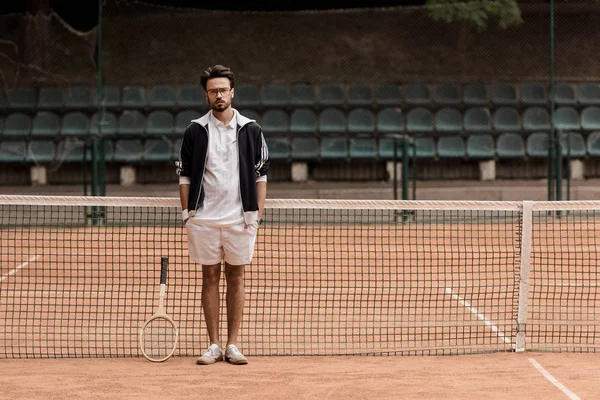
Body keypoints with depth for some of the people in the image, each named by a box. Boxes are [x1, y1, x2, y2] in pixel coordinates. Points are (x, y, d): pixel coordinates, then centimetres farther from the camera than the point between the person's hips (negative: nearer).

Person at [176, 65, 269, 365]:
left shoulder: (250, 130, 5)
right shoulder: (195, 130, 4)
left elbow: (261, 173, 7)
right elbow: (184, 174, 7)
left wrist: (258, 211, 0)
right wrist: (187, 210, 0)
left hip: (240, 217, 0)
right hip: (204, 217, 0)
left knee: (236, 277, 4)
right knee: (210, 277, 4)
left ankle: (232, 345, 9)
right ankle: (213, 344, 9)